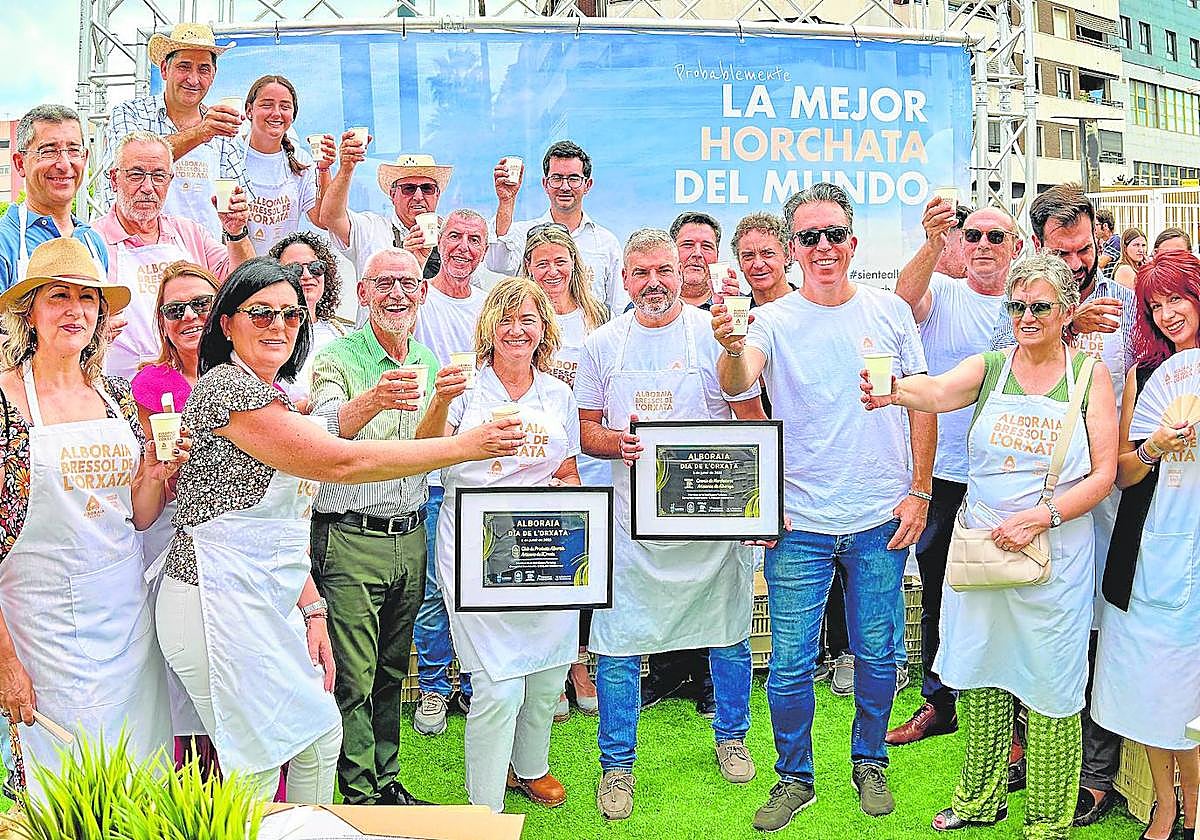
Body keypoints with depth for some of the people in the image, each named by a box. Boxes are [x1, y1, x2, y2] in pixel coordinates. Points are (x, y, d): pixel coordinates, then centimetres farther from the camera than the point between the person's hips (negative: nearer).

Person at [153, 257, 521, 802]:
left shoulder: (273, 396, 16)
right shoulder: (225, 386, -15)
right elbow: (342, 462, -21)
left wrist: (311, 609, 6)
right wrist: (466, 446, -18)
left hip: (269, 602, 10)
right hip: (221, 603, -10)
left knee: (320, 736, 15)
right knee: (257, 762, -1)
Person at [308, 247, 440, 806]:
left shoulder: (428, 361, 10)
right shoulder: (337, 358, -8)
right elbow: (325, 431, -27)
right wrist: (372, 400, -47)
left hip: (411, 537, 6)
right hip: (350, 539, -5)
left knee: (392, 669, 16)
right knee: (354, 676, 0)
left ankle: (386, 781, 30)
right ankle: (360, 796, 14)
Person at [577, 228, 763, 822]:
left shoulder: (716, 333, -2)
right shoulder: (601, 344, 4)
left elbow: (752, 423, 0)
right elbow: (585, 429, 8)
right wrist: (616, 441, -15)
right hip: (633, 519, 1)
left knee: (728, 633, 13)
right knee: (618, 643, 2)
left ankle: (731, 737, 36)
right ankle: (617, 764, 20)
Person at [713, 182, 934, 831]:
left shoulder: (890, 311, 2)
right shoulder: (774, 319, -4)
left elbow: (921, 404, 8)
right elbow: (737, 386, -22)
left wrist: (918, 492, 3)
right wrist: (732, 350, -45)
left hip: (881, 519, 2)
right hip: (800, 524, -1)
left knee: (876, 654, 14)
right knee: (791, 664, 5)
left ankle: (869, 761, 37)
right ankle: (794, 777, 25)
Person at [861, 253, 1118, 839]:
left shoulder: (1090, 375, 1)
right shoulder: (988, 367, 4)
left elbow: (1103, 475, -2)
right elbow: (936, 392, -18)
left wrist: (1041, 516, -17)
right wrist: (892, 391, -41)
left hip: (1055, 553, -2)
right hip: (979, 546, 2)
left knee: (1048, 684, 4)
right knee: (978, 677, 12)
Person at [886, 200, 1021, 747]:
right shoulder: (940, 292, 0)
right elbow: (907, 296, -24)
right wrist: (934, 243, -42)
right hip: (943, 476, 0)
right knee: (937, 596, 14)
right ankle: (938, 705, 31)